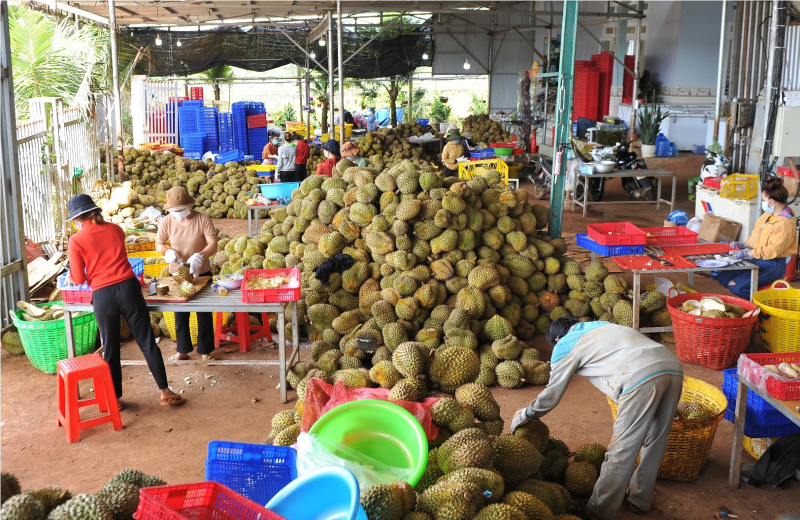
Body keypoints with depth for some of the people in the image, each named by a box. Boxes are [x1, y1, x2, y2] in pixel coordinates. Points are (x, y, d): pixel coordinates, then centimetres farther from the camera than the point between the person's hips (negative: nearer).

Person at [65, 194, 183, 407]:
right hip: (128, 288, 2)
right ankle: (165, 391, 14)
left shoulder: (76, 240, -2)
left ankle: (115, 399, 24)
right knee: (147, 342, 9)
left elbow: (78, 279, 1)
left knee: (110, 348, 13)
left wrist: (71, 274, 23)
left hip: (103, 296, -2)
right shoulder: (115, 229, 10)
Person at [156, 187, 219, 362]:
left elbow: (213, 245, -19)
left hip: (201, 273, -2)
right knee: (180, 314, 12)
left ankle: (205, 350, 22)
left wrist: (199, 256, -36)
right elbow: (159, 243, 1)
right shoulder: (166, 222, -10)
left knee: (204, 314, 8)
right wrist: (168, 252, -21)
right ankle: (183, 350, 27)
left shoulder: (203, 219, -16)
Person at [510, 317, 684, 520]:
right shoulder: (599, 326, 36)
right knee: (655, 443, 21)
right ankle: (639, 500, 39)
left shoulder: (565, 345, 17)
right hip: (673, 366, 7)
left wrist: (527, 414, 37)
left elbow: (552, 394, 20)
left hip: (642, 376, -7)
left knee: (621, 451, 5)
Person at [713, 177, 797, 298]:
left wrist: (746, 253, -24)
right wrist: (743, 244, 3)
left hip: (772, 266, -9)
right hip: (755, 258, 9)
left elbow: (771, 251, -24)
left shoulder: (784, 224, -22)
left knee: (736, 287, -24)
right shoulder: (768, 215, 6)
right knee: (717, 274, 0)